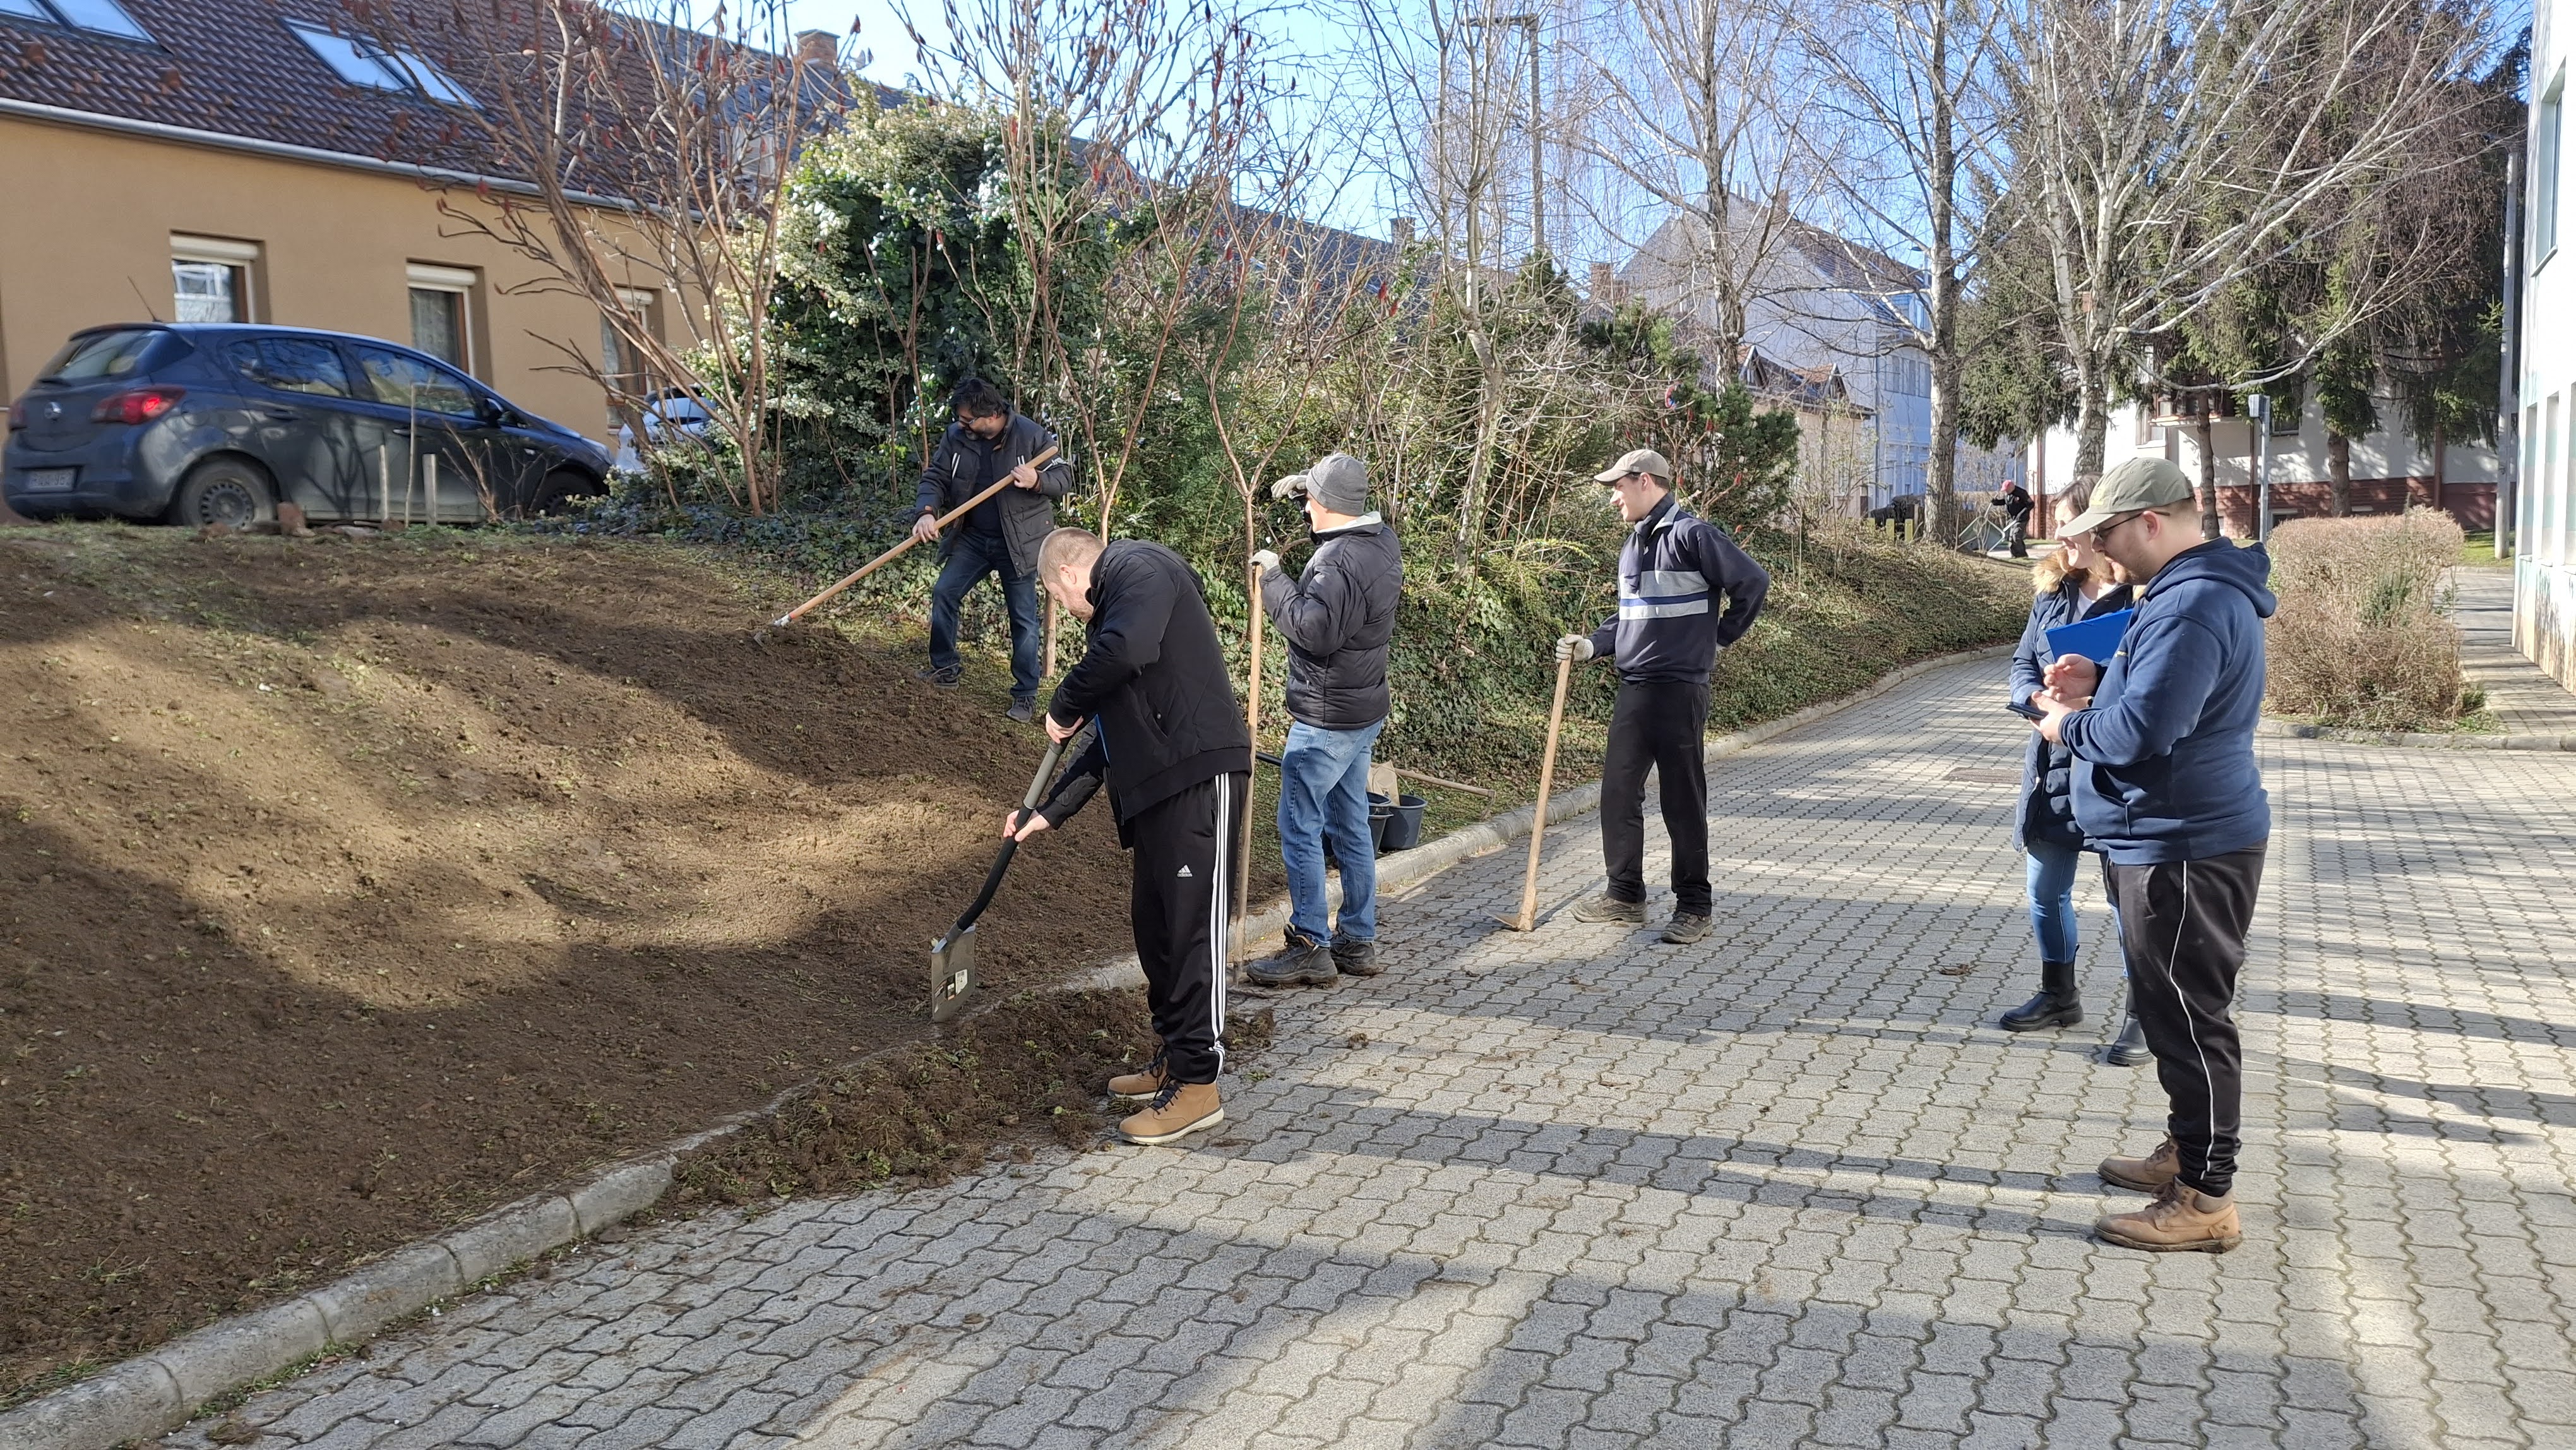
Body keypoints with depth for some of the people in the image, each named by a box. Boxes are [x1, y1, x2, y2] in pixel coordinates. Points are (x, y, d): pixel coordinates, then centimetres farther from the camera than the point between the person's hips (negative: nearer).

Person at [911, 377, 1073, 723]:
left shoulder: (1032, 436, -16)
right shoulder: (956, 436, -4)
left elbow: (1063, 477, -9)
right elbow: (935, 478, 0)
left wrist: (1036, 480, -30)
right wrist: (927, 512, -19)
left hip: (1019, 542, -5)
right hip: (972, 538, 5)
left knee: (1024, 617, 0)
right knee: (944, 593, 6)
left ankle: (1026, 695, 10)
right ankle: (945, 668, 25)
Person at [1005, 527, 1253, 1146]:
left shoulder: (1137, 568, -3)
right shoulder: (1111, 613, 26)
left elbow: (1126, 649, -25)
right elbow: (1109, 741, 29)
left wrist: (1064, 707, -9)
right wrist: (1048, 812, 27)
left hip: (1198, 775, -10)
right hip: (1155, 785, 10)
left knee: (1191, 925, -7)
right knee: (1152, 921, 14)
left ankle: (1198, 1084, -1)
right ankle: (1174, 1059, 26)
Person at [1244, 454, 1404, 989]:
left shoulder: (1337, 561, -23)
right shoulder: (1383, 540, 6)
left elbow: (1315, 630, -29)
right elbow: (1350, 518, 29)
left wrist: (1275, 579, -19)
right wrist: (1307, 488, 18)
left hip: (1326, 720, -10)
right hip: (1365, 712, 10)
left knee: (1300, 828, -1)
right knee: (1350, 827, 16)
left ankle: (1310, 948, 4)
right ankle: (1358, 941, 23)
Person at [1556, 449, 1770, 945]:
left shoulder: (1692, 535, -12)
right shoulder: (1633, 544, 15)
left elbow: (1754, 583, -12)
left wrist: (1719, 639, -4)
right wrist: (1592, 645, 6)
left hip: (1679, 690, -8)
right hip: (1632, 690, 8)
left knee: (1683, 802, 0)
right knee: (1618, 793, 11)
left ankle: (1694, 906, 10)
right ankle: (1625, 893, 23)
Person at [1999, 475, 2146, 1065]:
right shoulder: (2053, 591, 7)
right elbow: (2023, 664, 11)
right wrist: (2038, 699, -10)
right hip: (2053, 765, 7)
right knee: (2046, 890, 17)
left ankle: (2145, 1015, 20)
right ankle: (2059, 996, 35)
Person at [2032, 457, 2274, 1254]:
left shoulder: (2192, 605, -23)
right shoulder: (2193, 590, 12)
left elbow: (2142, 732, -30)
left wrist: (2069, 727, -12)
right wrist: (2099, 683, 7)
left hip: (2185, 851, -11)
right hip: (2168, 839, 11)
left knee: (2188, 1018, -3)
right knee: (2175, 1010, 21)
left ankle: (2206, 1200, 7)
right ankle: (2186, 1151, 36)